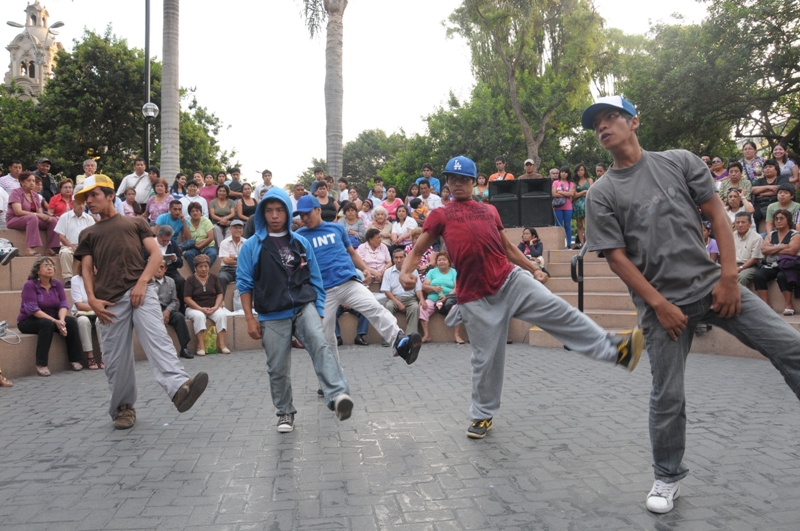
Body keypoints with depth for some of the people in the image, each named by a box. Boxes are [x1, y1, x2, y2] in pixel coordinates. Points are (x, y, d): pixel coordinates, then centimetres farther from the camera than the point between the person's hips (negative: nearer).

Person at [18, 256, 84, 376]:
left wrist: (61, 320, -27)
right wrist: (55, 321, -31)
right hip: (28, 321, -5)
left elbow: (63, 304, -6)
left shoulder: (57, 284, 0)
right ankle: (41, 365, -32)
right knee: (47, 324, -35)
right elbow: (33, 309, -23)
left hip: (51, 319, 5)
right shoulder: (30, 285, -14)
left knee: (71, 321, -20)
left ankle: (75, 360, -15)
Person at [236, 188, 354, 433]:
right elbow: (244, 283, 2)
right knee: (278, 369, 6)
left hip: (304, 307, 1)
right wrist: (250, 319, -3)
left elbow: (315, 279, 12)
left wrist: (319, 312, 9)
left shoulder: (301, 243, 8)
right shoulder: (252, 246, 1)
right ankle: (285, 413, 26)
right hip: (272, 317, 0)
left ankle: (337, 396, -37)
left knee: (321, 346, -25)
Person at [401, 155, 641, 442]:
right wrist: (405, 273, -15)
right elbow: (417, 250, 5)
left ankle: (616, 349, -7)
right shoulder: (440, 215, 8)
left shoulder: (490, 210, 18)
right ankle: (482, 415, 24)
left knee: (558, 311, -12)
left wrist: (533, 269, 17)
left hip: (510, 279, 3)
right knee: (486, 357, 5)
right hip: (475, 297, -2)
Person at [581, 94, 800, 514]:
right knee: (667, 396, 2)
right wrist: (659, 304, -10)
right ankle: (668, 478, 22)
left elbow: (717, 215, 4)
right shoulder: (601, 194, -2)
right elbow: (616, 257, -5)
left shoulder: (680, 161, 5)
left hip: (711, 284, 2)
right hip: (661, 303, -2)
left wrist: (728, 278, -5)